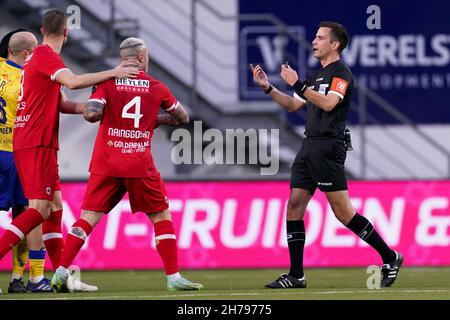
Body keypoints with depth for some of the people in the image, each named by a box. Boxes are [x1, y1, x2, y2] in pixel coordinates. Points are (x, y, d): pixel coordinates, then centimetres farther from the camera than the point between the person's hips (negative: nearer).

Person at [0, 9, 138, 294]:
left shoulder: (40, 56, 19)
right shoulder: (46, 56, -11)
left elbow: (62, 103, 20)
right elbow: (73, 82, -29)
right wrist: (113, 74, -22)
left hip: (40, 144, 10)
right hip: (37, 144, -10)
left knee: (54, 207, 9)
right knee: (39, 209, -13)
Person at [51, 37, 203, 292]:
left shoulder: (108, 82, 1)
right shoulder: (156, 87, 5)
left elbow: (92, 113, -12)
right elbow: (183, 117, 16)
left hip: (106, 164, 1)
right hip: (140, 166, -1)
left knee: (89, 216, 3)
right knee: (162, 216, 11)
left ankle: (61, 273, -5)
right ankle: (174, 277, 6)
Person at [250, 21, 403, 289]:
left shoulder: (341, 73, -8)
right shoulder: (317, 75, 20)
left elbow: (328, 103, -23)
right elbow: (293, 105, 28)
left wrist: (297, 84, -20)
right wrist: (268, 87, 18)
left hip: (329, 148, -9)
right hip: (310, 146, 9)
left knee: (342, 211, -9)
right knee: (295, 205, 2)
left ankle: (390, 258, 1)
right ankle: (296, 275, 4)